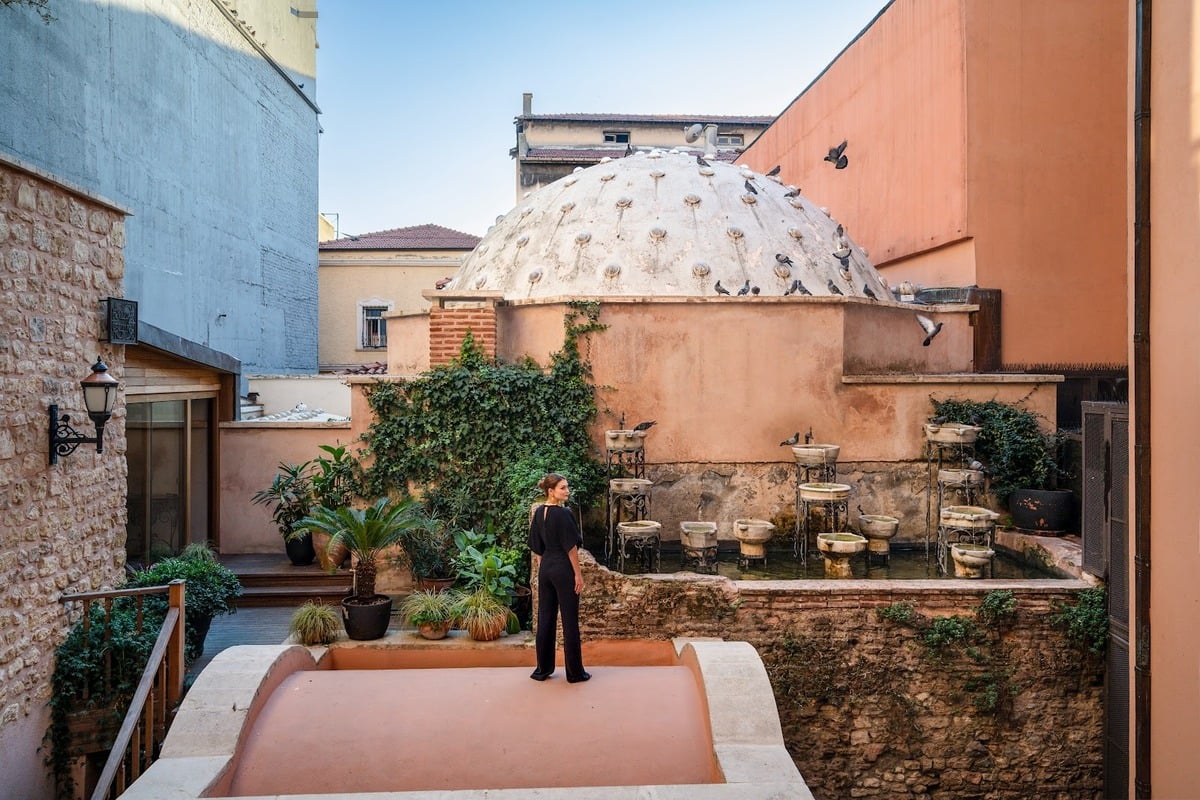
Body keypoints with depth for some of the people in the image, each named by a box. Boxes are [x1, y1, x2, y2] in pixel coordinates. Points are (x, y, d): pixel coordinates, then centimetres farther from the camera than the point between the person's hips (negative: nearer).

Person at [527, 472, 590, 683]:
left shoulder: (538, 512, 5)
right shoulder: (563, 513, -17)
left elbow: (536, 546, 11)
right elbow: (571, 546, -15)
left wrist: (543, 567, 18)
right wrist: (578, 574, -9)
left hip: (545, 568, 7)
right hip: (563, 569, -7)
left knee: (545, 618, 13)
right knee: (569, 621, 3)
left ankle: (543, 669, 21)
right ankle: (574, 672, 12)